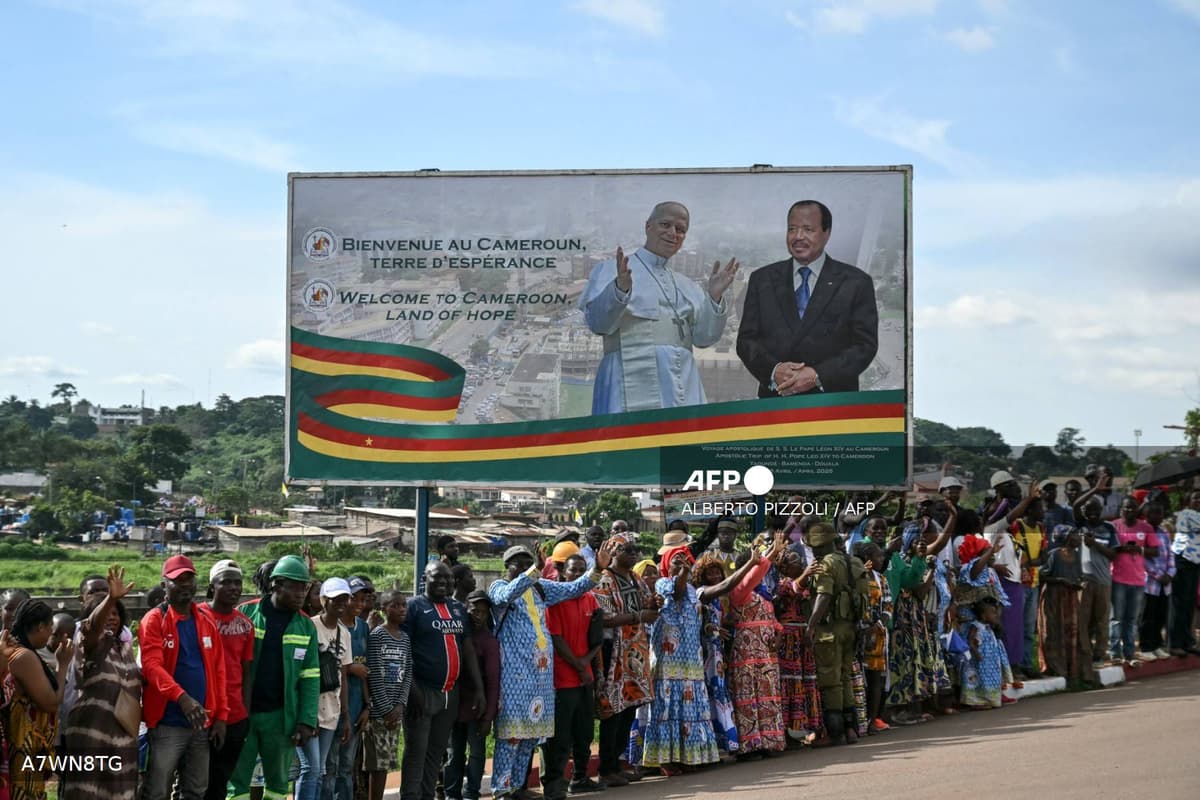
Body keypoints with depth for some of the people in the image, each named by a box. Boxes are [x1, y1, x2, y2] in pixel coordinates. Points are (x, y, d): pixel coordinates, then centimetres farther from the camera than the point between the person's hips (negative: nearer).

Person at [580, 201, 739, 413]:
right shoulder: (611, 271, 10)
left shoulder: (687, 286, 24)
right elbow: (597, 322, -4)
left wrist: (714, 297, -4)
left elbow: (704, 337, 12)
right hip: (633, 386, -5)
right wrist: (620, 289, -22)